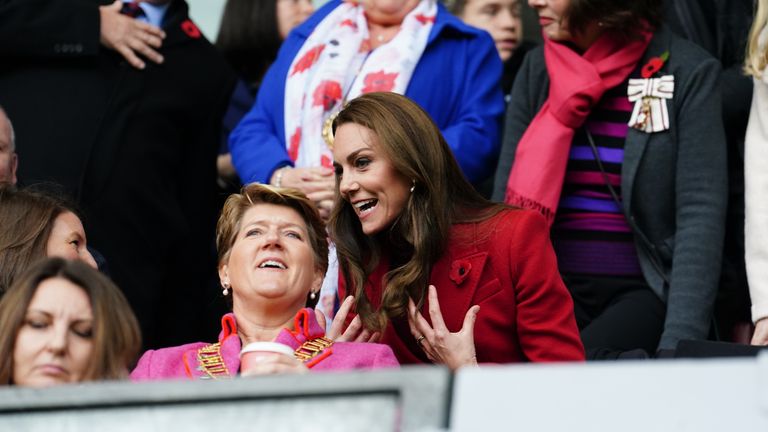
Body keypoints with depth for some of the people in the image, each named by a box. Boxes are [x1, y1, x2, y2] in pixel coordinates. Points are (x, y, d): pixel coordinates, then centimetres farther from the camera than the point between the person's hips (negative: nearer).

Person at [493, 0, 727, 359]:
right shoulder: (536, 70, 8)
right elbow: (508, 200, 7)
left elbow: (700, 215, -12)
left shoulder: (687, 72, -6)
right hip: (554, 292, 4)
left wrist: (679, 345, -23)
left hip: (645, 293, -4)